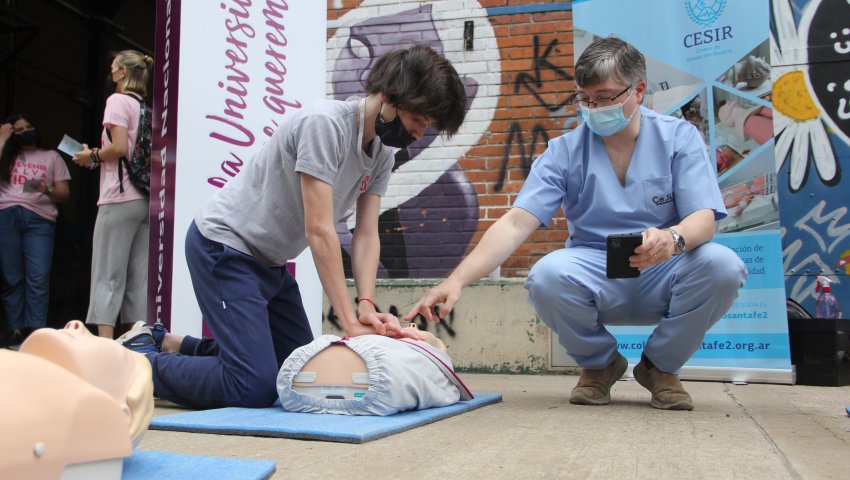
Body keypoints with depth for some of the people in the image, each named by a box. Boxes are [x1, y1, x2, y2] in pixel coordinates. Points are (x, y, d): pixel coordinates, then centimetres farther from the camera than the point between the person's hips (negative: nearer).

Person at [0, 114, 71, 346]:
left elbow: (64, 194, 14)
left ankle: (35, 329, -17)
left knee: (38, 277, -14)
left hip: (39, 218, -2)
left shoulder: (52, 157, 21)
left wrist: (47, 190, -7)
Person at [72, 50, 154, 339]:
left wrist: (92, 156, 2)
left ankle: (104, 343, -8)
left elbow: (119, 147, -15)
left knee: (107, 276, -5)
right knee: (138, 277, 6)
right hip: (146, 199, 7)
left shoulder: (118, 100, -3)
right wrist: (98, 160, 18)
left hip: (120, 199, -7)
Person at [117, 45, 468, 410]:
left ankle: (164, 342, 24)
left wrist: (366, 305, -18)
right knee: (255, 388, -18)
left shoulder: (383, 152, 2)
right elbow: (319, 231, -27)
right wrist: (350, 321, -26)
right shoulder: (325, 122, -24)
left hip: (270, 262, 9)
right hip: (223, 246, -9)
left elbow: (366, 235, -2)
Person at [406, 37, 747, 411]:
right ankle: (599, 365, 2)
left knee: (722, 266, -30)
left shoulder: (679, 137, -1)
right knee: (546, 276, -32)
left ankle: (660, 366, 0)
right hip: (596, 278, 0)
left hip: (663, 275, 1)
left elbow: (703, 218, -11)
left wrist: (673, 239, -38)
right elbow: (517, 222, -12)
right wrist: (456, 280, -26)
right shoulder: (565, 150, -2)